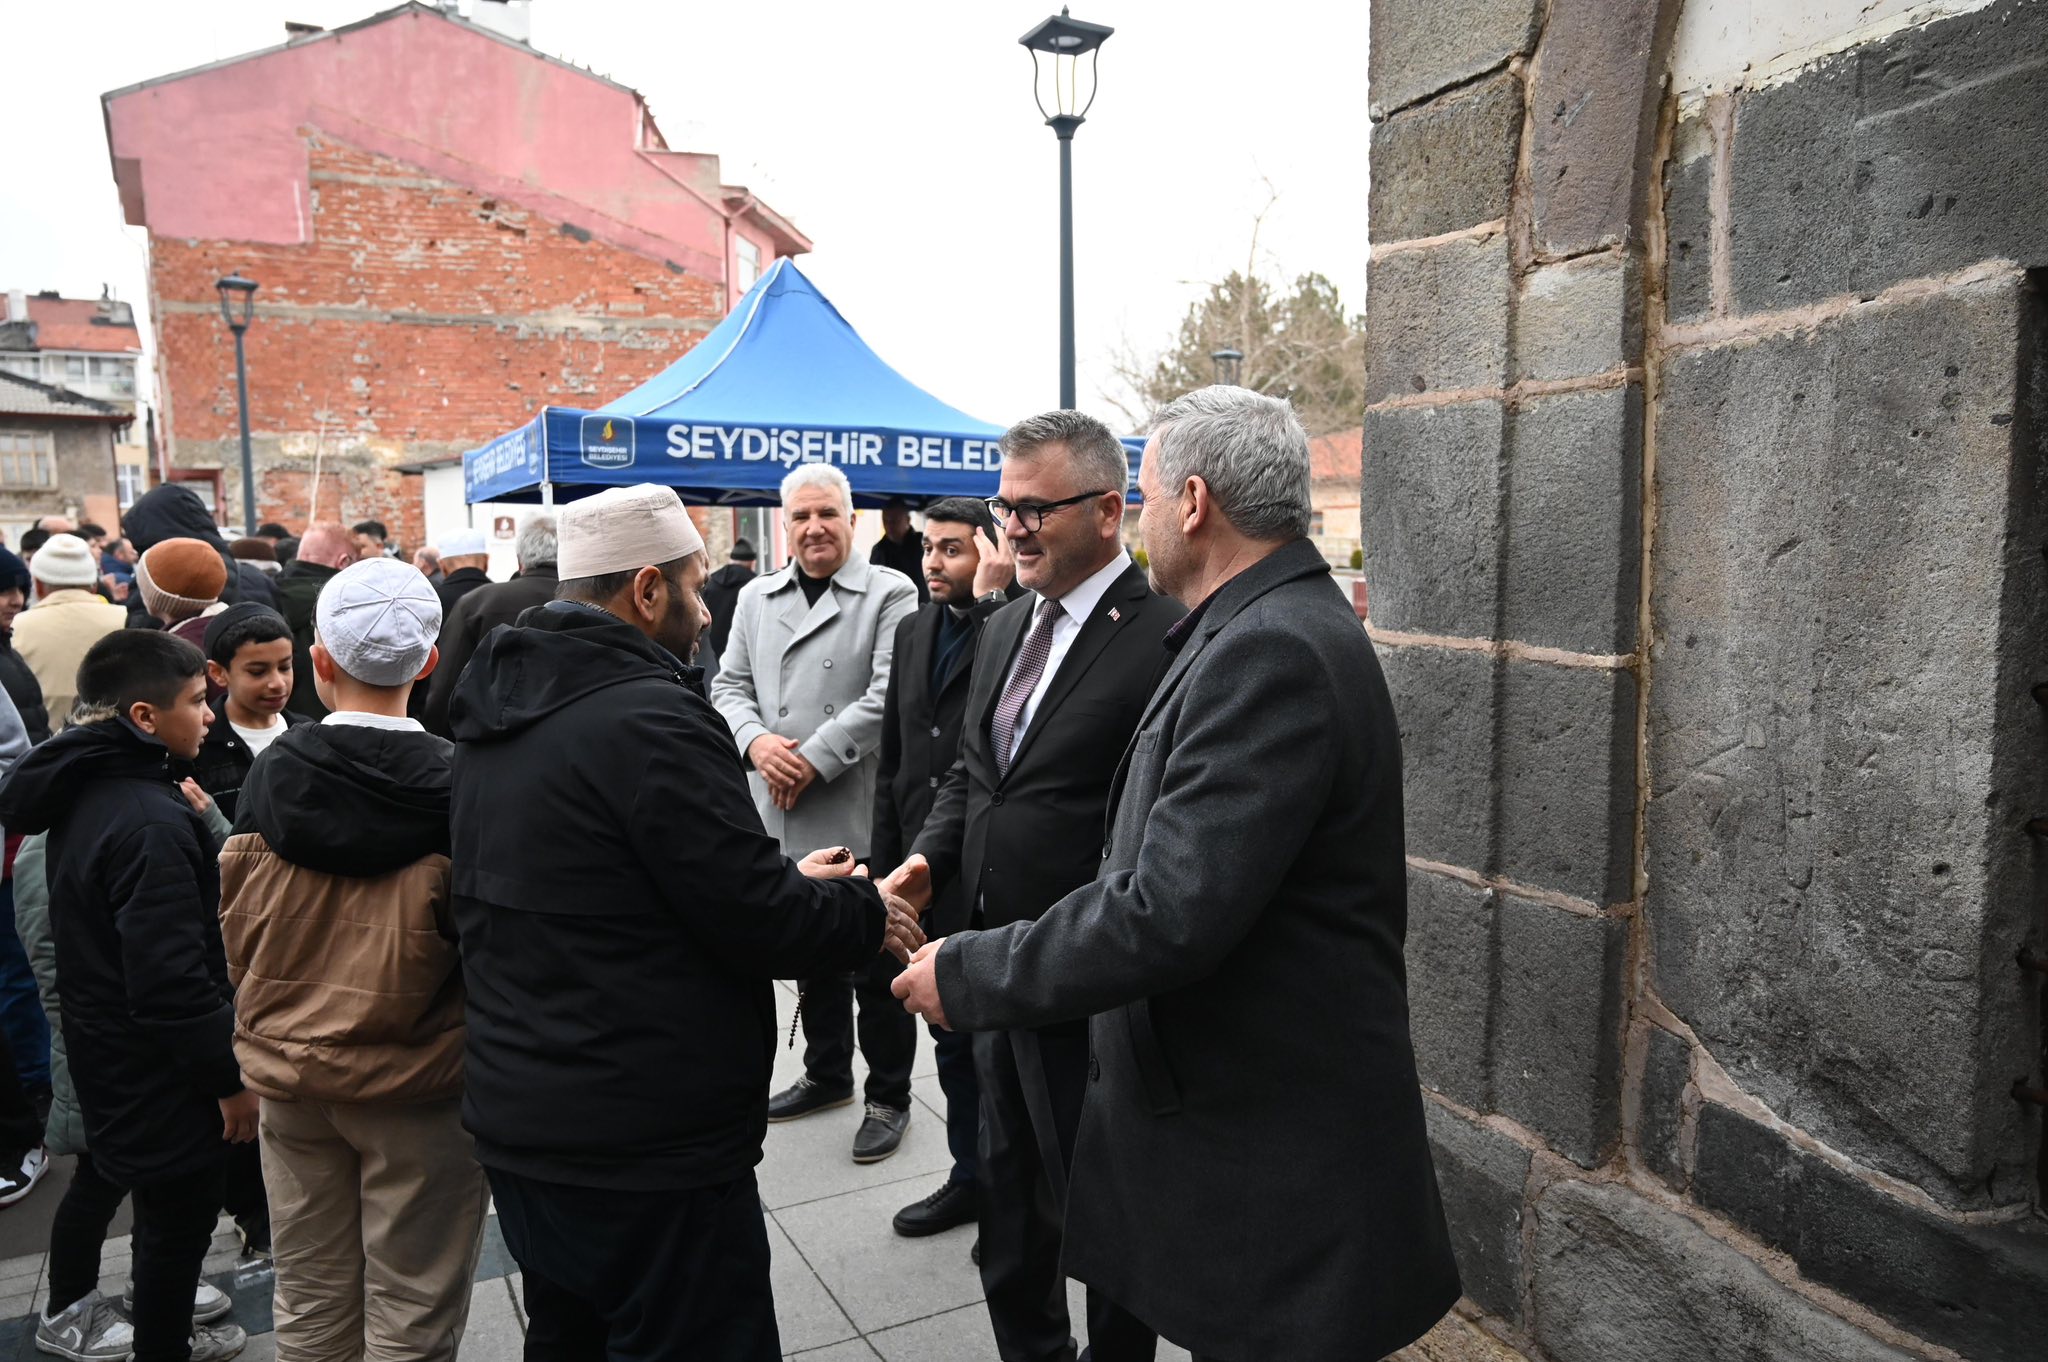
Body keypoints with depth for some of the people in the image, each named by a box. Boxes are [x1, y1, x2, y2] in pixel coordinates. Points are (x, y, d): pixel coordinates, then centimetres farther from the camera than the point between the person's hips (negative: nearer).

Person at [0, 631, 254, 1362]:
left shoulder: (85, 791, 1)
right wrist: (229, 1078, -19)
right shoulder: (152, 822, -29)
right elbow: (172, 982, -29)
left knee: (162, 1207, 26)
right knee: (180, 1216, 9)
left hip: (105, 1050, 10)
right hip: (159, 1071, -10)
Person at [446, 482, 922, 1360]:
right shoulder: (648, 718, -22)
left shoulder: (498, 713, 6)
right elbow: (757, 923, -21)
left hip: (520, 1123, 9)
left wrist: (783, 881, 12)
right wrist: (869, 914, -2)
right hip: (650, 1151, -9)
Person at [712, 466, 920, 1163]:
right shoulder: (755, 597, 12)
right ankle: (827, 1073, 37)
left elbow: (889, 695, -13)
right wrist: (755, 740, -10)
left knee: (876, 965, 5)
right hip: (782, 815, 5)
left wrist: (814, 760, -17)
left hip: (860, 815, -5)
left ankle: (889, 1096, 21)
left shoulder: (890, 594, -4)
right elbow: (729, 685, 11)